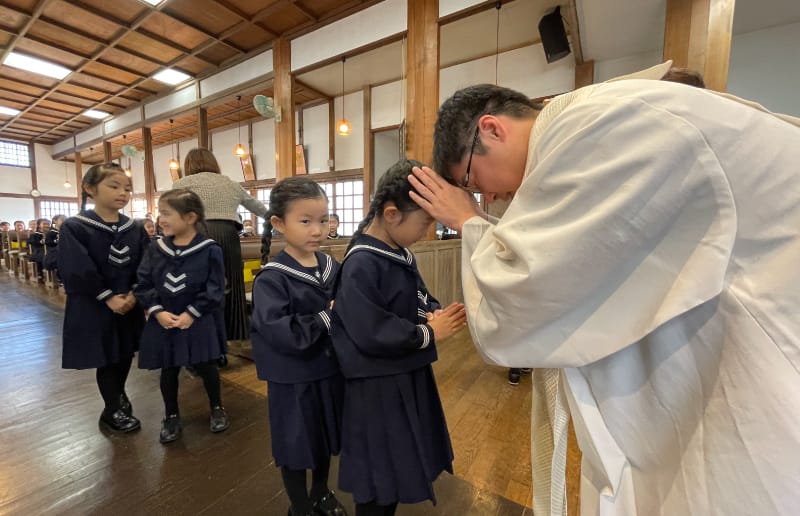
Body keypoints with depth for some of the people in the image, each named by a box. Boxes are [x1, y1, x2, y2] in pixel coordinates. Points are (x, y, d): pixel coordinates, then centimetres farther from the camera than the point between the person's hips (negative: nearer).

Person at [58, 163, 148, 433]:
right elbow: (76, 273, -15)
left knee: (126, 354, 15)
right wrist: (108, 298, -17)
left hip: (129, 304, 4)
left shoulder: (135, 229, 0)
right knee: (106, 359, 9)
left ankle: (118, 394, 42)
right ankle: (112, 411, 29)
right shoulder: (74, 227, -11)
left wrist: (133, 294, -13)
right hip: (94, 308, -3)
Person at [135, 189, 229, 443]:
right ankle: (171, 417, 37)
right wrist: (157, 311, -12)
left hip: (199, 322, -3)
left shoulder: (209, 249, -13)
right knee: (168, 371, 15)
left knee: (206, 367, 7)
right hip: (163, 322, 4)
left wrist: (191, 313, -17)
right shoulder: (156, 249, -1)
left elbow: (215, 289, -13)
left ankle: (217, 409, 32)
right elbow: (142, 285, 1)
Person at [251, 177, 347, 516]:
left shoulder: (332, 268, -3)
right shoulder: (272, 278, -19)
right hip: (294, 380, -5)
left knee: (325, 441, 24)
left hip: (330, 372, 5)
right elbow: (278, 332, -28)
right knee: (296, 449, 17)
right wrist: (326, 319, -25)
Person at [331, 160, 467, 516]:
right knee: (378, 482, 13)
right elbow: (372, 334, -28)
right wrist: (429, 333, -19)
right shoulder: (361, 265, -25)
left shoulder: (400, 253, 2)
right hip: (378, 387, -8)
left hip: (407, 376, 9)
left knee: (400, 467, 26)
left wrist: (437, 313, -10)